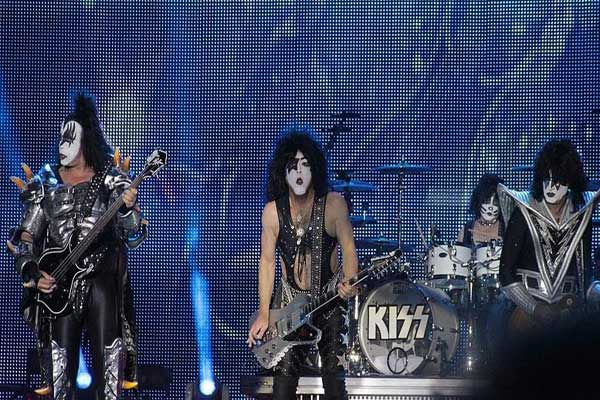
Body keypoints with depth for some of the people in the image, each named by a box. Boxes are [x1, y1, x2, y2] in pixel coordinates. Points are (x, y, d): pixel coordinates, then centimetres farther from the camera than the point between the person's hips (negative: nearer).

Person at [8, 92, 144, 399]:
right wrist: (30, 271, -6)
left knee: (106, 359, -8)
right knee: (61, 360, -1)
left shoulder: (110, 180, 4)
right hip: (57, 282, 2)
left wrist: (128, 208, -26)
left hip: (101, 278, -2)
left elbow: (131, 231, -4)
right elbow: (25, 236, 11)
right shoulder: (47, 184, 10)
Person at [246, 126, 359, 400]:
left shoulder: (333, 204, -11)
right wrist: (263, 315, -5)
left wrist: (349, 282, -32)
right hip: (291, 300, 2)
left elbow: (348, 248, -11)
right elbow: (267, 261, -2)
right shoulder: (273, 211, -6)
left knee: (334, 376, -6)